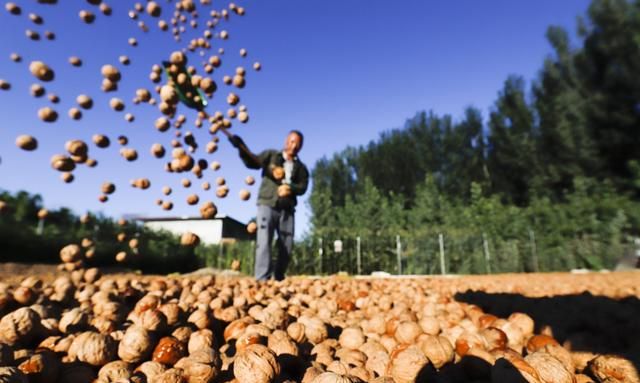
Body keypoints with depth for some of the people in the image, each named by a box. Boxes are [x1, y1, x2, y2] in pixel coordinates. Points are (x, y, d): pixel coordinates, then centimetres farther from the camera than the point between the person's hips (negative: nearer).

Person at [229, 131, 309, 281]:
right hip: (267, 205, -3)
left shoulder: (301, 168, 15)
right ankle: (262, 280, -18)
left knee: (287, 247, 4)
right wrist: (241, 147, -19)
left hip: (287, 210, 3)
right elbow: (252, 162, -2)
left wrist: (291, 188, -20)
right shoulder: (271, 155, 11)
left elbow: (303, 187, 2)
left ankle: (278, 279, 21)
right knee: (264, 242, -15)